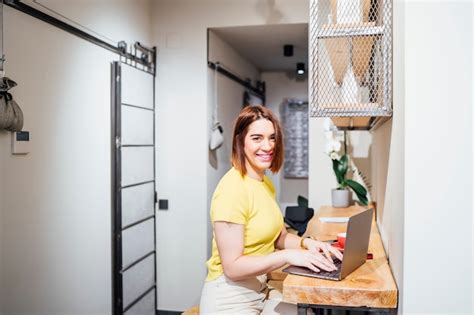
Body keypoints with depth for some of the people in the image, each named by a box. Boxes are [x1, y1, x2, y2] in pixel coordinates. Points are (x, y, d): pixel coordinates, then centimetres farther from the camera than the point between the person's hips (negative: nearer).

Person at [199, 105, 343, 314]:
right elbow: (233, 267, -23)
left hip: (260, 290, 8)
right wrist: (288, 256, -26)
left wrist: (306, 243, -8)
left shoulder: (265, 183, 6)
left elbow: (278, 236, 11)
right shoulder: (232, 189, -23)